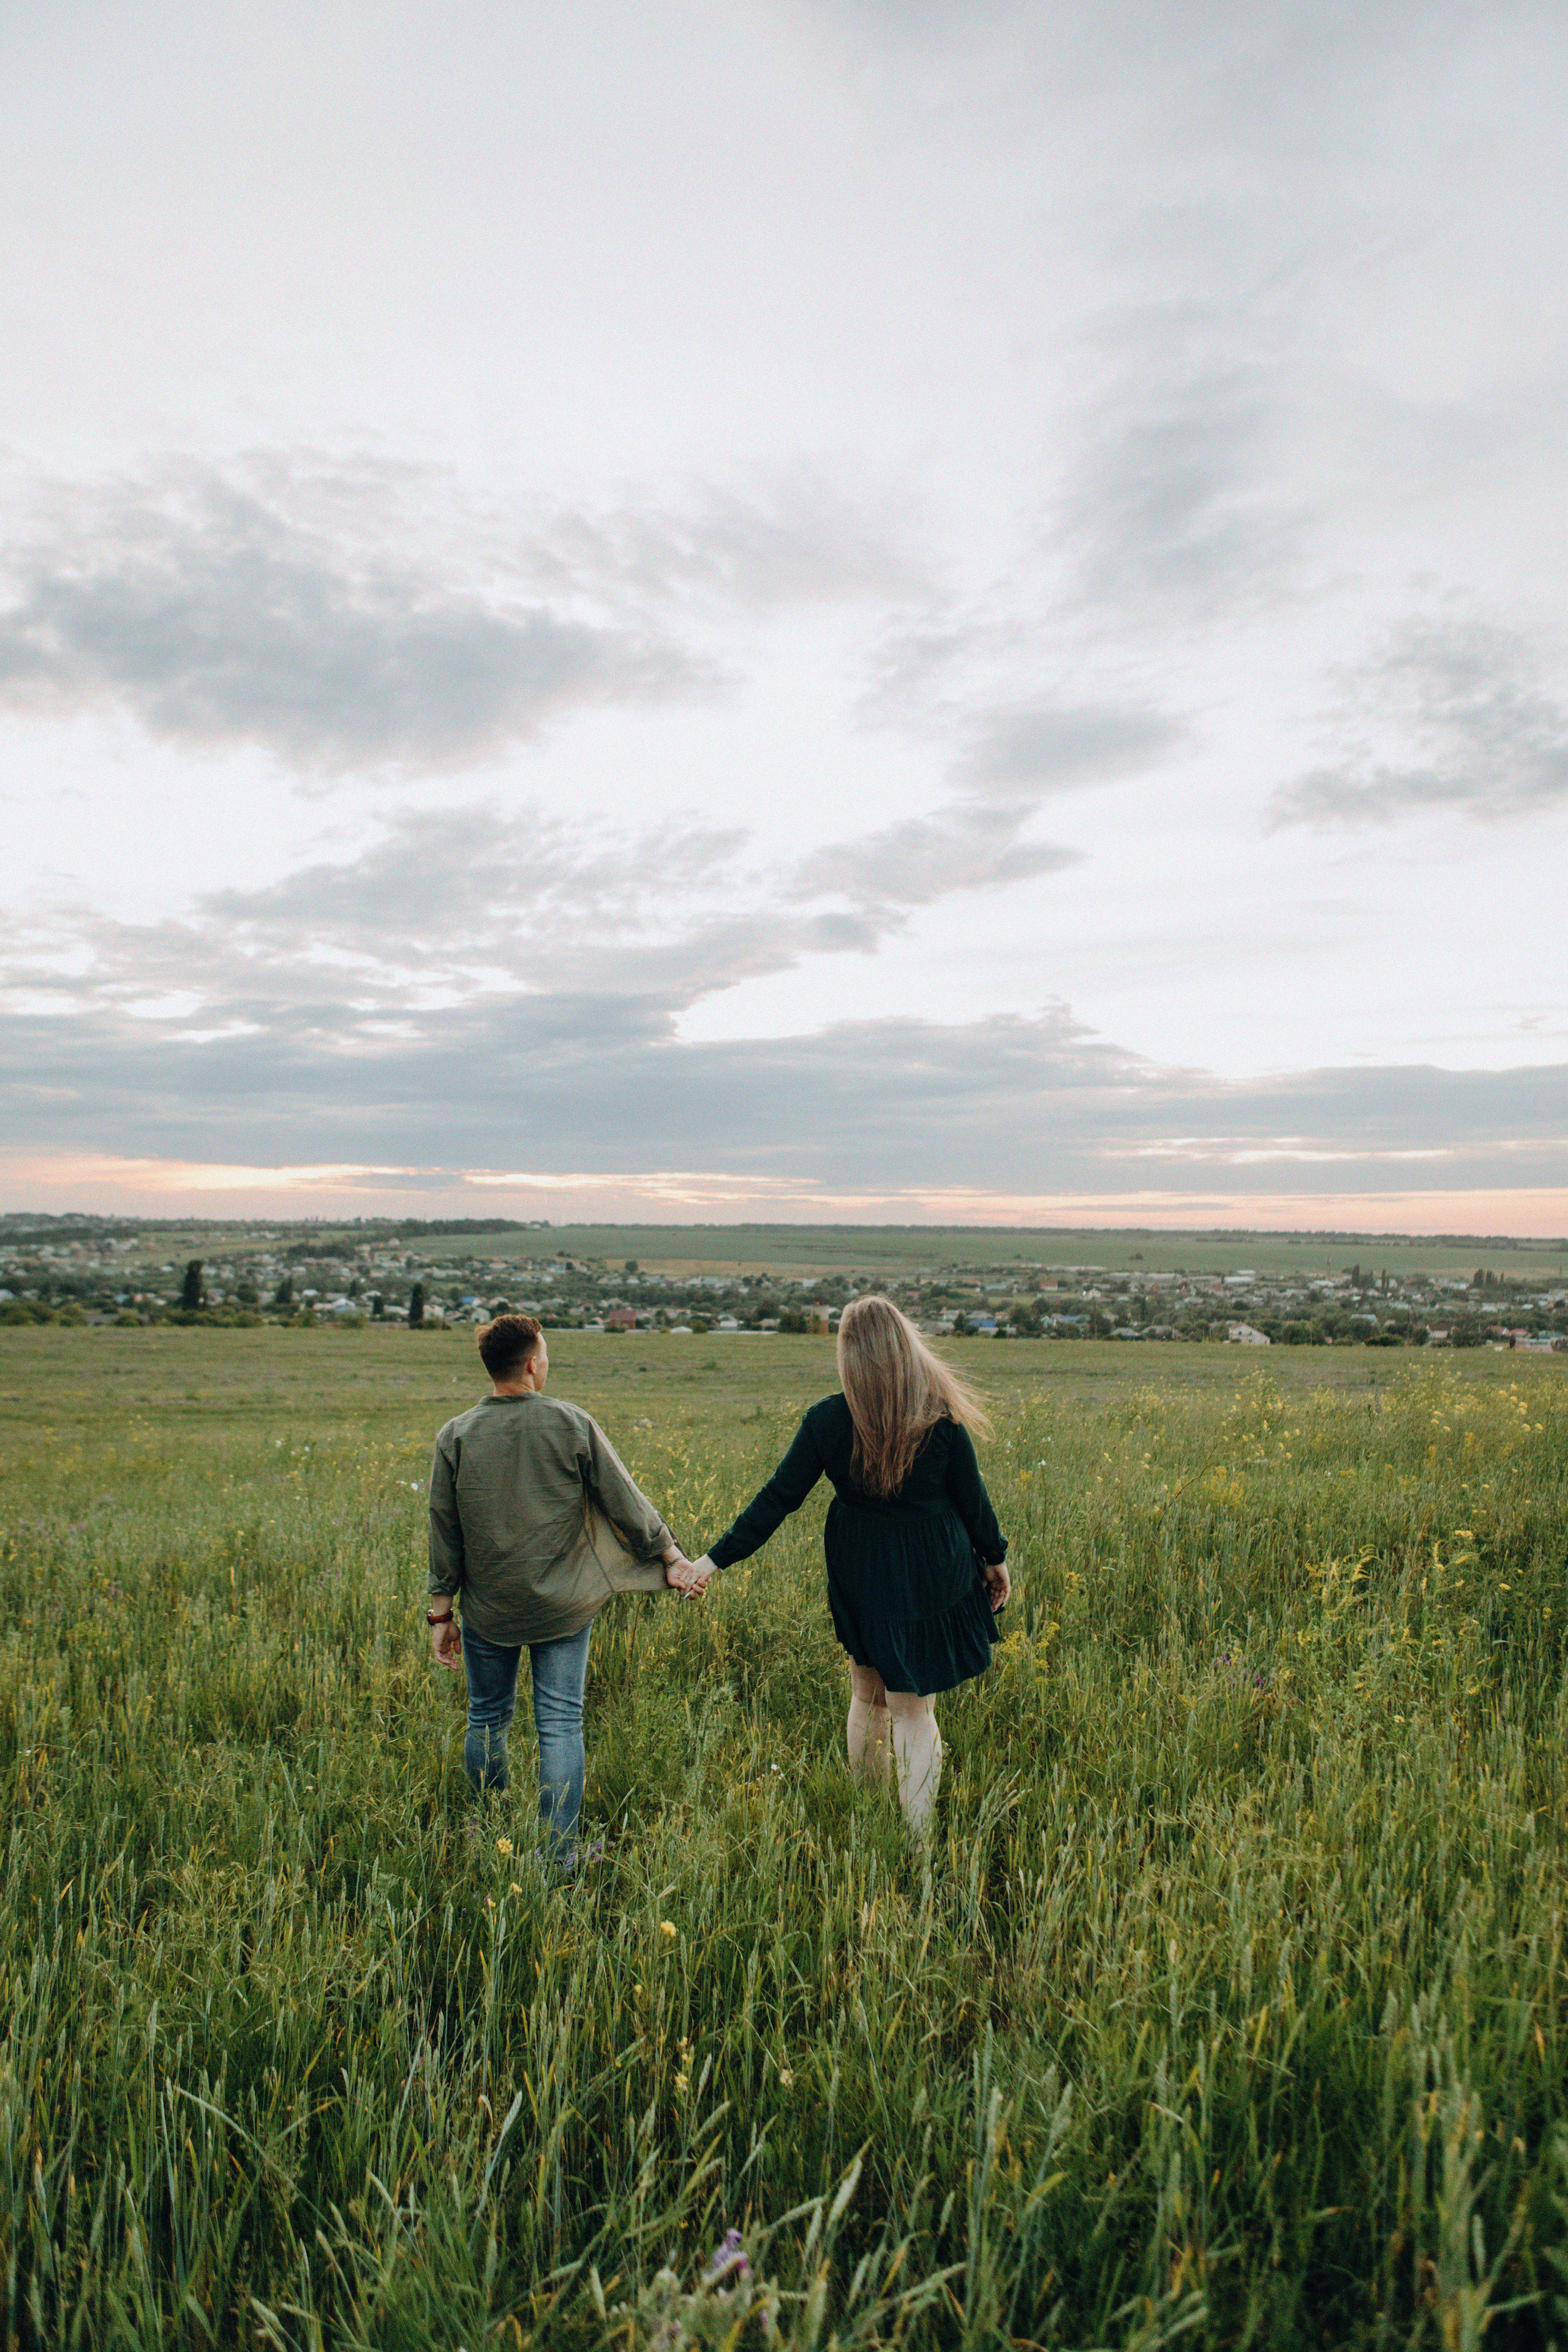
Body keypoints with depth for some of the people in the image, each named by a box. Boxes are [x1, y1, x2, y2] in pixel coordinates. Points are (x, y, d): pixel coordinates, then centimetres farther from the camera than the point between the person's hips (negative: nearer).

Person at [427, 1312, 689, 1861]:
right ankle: (557, 1856, 8)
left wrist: (440, 1613, 7)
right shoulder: (574, 1425, -10)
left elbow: (445, 1534, -2)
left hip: (488, 1611, 2)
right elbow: (626, 1502, -4)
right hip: (563, 1608, -1)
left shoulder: (456, 1436, -6)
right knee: (561, 1725, 5)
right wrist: (672, 1556, 9)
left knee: (487, 1721, 18)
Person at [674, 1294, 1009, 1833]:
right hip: (934, 1578, -1)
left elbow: (778, 1498, -11)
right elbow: (971, 1496, -4)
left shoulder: (827, 1421, -14)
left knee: (868, 1696, 21)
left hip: (862, 1578, 1)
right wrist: (994, 1557, 14)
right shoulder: (942, 1416, -15)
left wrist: (716, 1559, -3)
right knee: (914, 1708, 11)